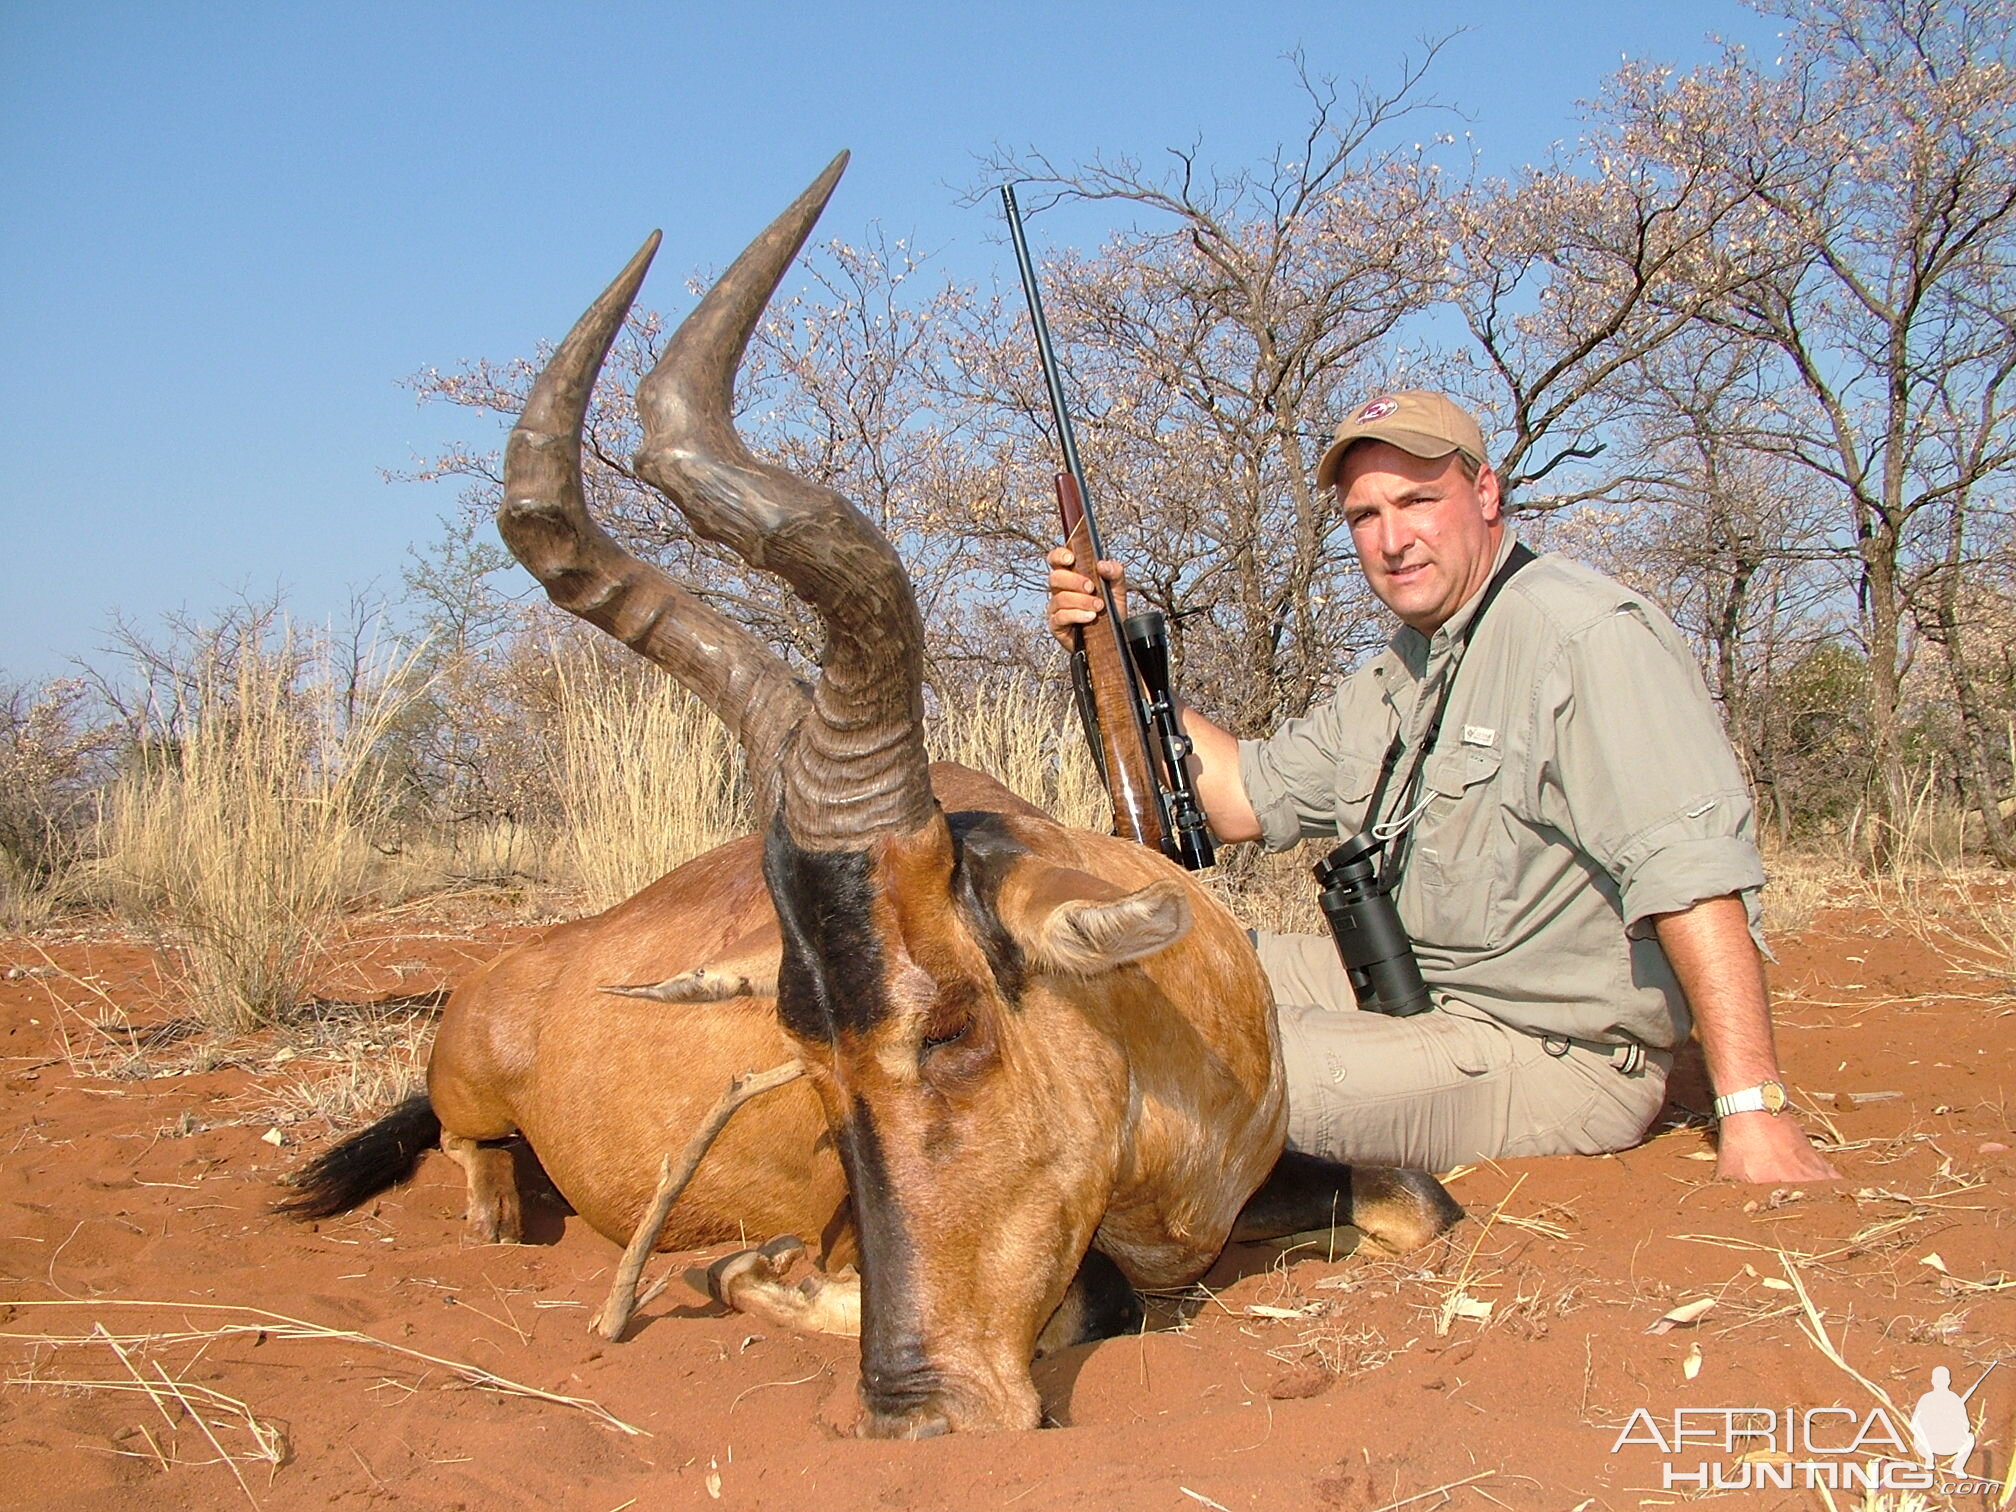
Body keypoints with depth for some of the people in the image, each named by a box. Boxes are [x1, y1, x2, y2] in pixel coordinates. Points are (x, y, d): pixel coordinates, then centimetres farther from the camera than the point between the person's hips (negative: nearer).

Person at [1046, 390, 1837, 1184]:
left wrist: (1753, 1111, -32)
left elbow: (1692, 868, -26)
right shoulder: (1393, 680, 14)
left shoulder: (1582, 635, -17)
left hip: (1552, 1054, -9)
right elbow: (1247, 797, 15)